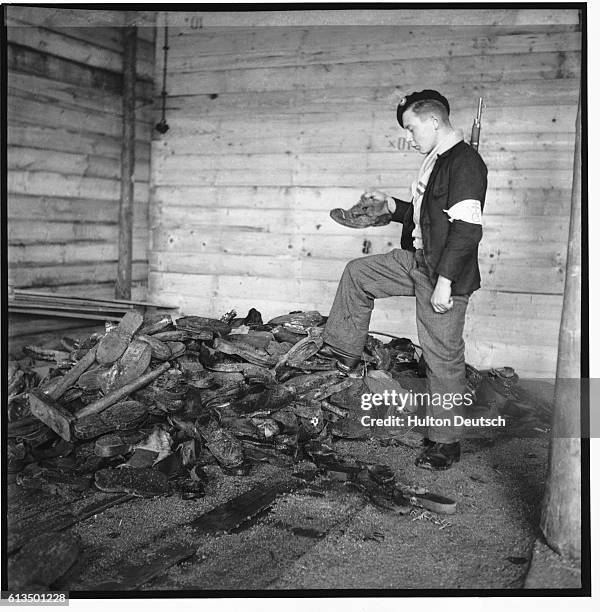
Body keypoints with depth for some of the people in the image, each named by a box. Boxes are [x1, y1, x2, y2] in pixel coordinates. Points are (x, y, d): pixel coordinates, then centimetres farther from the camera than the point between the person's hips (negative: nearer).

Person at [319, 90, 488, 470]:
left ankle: (446, 442, 12)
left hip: (445, 274, -10)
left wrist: (444, 281, -26)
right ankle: (345, 352, 24)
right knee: (358, 273, 15)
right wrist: (391, 207, 11)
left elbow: (466, 228, -25)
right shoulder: (437, 161, 13)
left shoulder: (465, 163, -18)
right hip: (417, 261, 10)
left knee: (443, 356, -1)